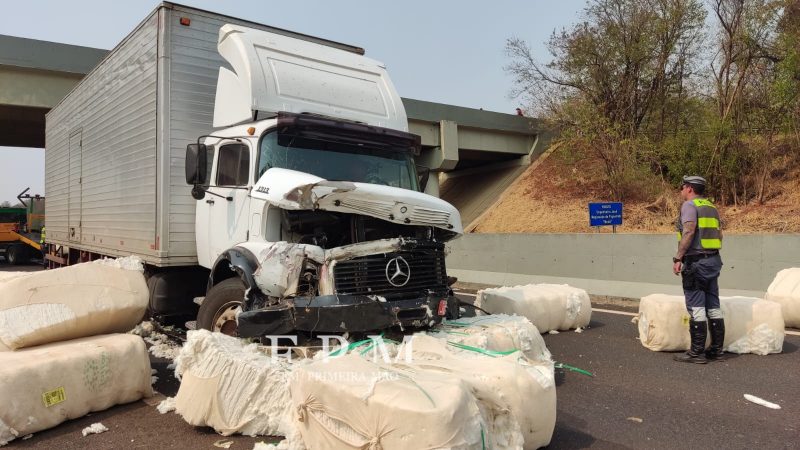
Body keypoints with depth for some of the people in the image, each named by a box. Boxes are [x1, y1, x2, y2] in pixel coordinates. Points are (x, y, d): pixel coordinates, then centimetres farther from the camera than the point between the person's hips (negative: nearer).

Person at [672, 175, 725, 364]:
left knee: (696, 308, -5)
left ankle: (697, 352, -3)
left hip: (695, 261, -8)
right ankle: (717, 350, 16)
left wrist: (678, 258, -20)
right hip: (713, 260, 8)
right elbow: (719, 234, 19)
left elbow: (689, 231, -20)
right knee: (713, 306, 11)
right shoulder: (711, 207, 18)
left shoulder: (689, 205, -7)